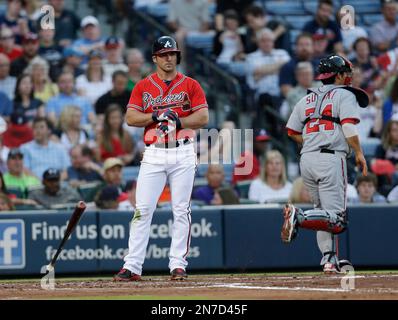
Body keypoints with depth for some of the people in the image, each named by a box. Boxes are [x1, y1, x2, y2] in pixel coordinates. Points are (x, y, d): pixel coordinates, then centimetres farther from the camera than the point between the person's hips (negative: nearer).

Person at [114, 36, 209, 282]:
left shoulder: (191, 85, 6)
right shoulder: (143, 87, 9)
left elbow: (203, 117, -2)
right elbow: (130, 118, 1)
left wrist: (178, 121, -16)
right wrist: (156, 116, -14)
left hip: (183, 153, -1)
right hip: (153, 154, 1)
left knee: (181, 210, -1)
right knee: (143, 209, -5)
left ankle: (178, 264, 4)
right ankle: (132, 266, -7)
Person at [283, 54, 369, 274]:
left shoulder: (307, 99, 20)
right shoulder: (345, 95, 3)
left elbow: (292, 131, 17)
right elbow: (349, 127, -12)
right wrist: (359, 154, -5)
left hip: (306, 160, 7)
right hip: (331, 158, -7)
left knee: (324, 212, 17)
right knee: (335, 218, -10)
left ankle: (329, 259, 8)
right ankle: (299, 217, -33)